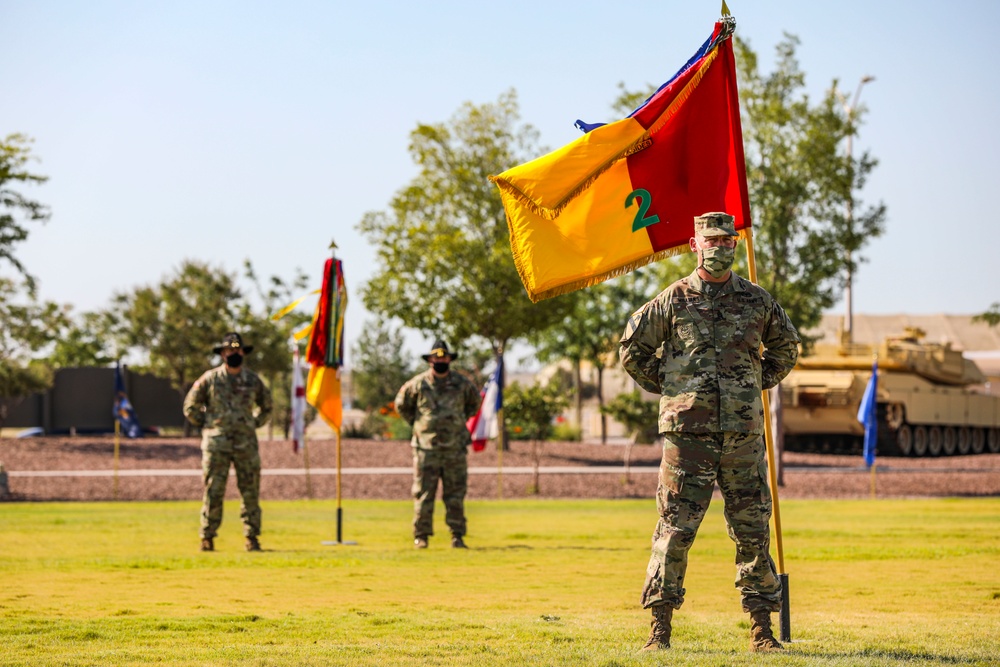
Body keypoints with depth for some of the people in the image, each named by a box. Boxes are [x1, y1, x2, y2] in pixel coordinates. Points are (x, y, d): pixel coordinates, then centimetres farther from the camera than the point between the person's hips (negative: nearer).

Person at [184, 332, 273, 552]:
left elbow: (266, 407, 23)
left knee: (250, 493, 1)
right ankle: (207, 538, 2)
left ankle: (252, 538, 7)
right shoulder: (209, 379, 1)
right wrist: (206, 425, 4)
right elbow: (190, 407, 9)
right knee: (213, 493, -3)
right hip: (216, 444, -2)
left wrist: (254, 424, 11)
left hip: (246, 443, 2)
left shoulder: (253, 380, 8)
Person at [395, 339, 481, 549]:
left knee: (456, 494, 2)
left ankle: (457, 535, 7)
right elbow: (401, 405, 14)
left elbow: (474, 402, 24)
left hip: (455, 447, 2)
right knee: (423, 493, -2)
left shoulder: (461, 384, 5)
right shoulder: (418, 384, 0)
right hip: (427, 447, -2)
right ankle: (421, 535, 4)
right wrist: (416, 423, 9)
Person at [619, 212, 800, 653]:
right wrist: (665, 387, 7)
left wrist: (758, 385, 15)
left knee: (753, 532, 4)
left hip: (743, 433, 2)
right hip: (687, 432, -2)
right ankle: (660, 628, 3)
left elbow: (786, 347, 25)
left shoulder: (756, 300, 10)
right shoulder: (674, 300, 3)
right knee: (675, 530, -3)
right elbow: (632, 348, 11)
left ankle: (762, 629, 10)